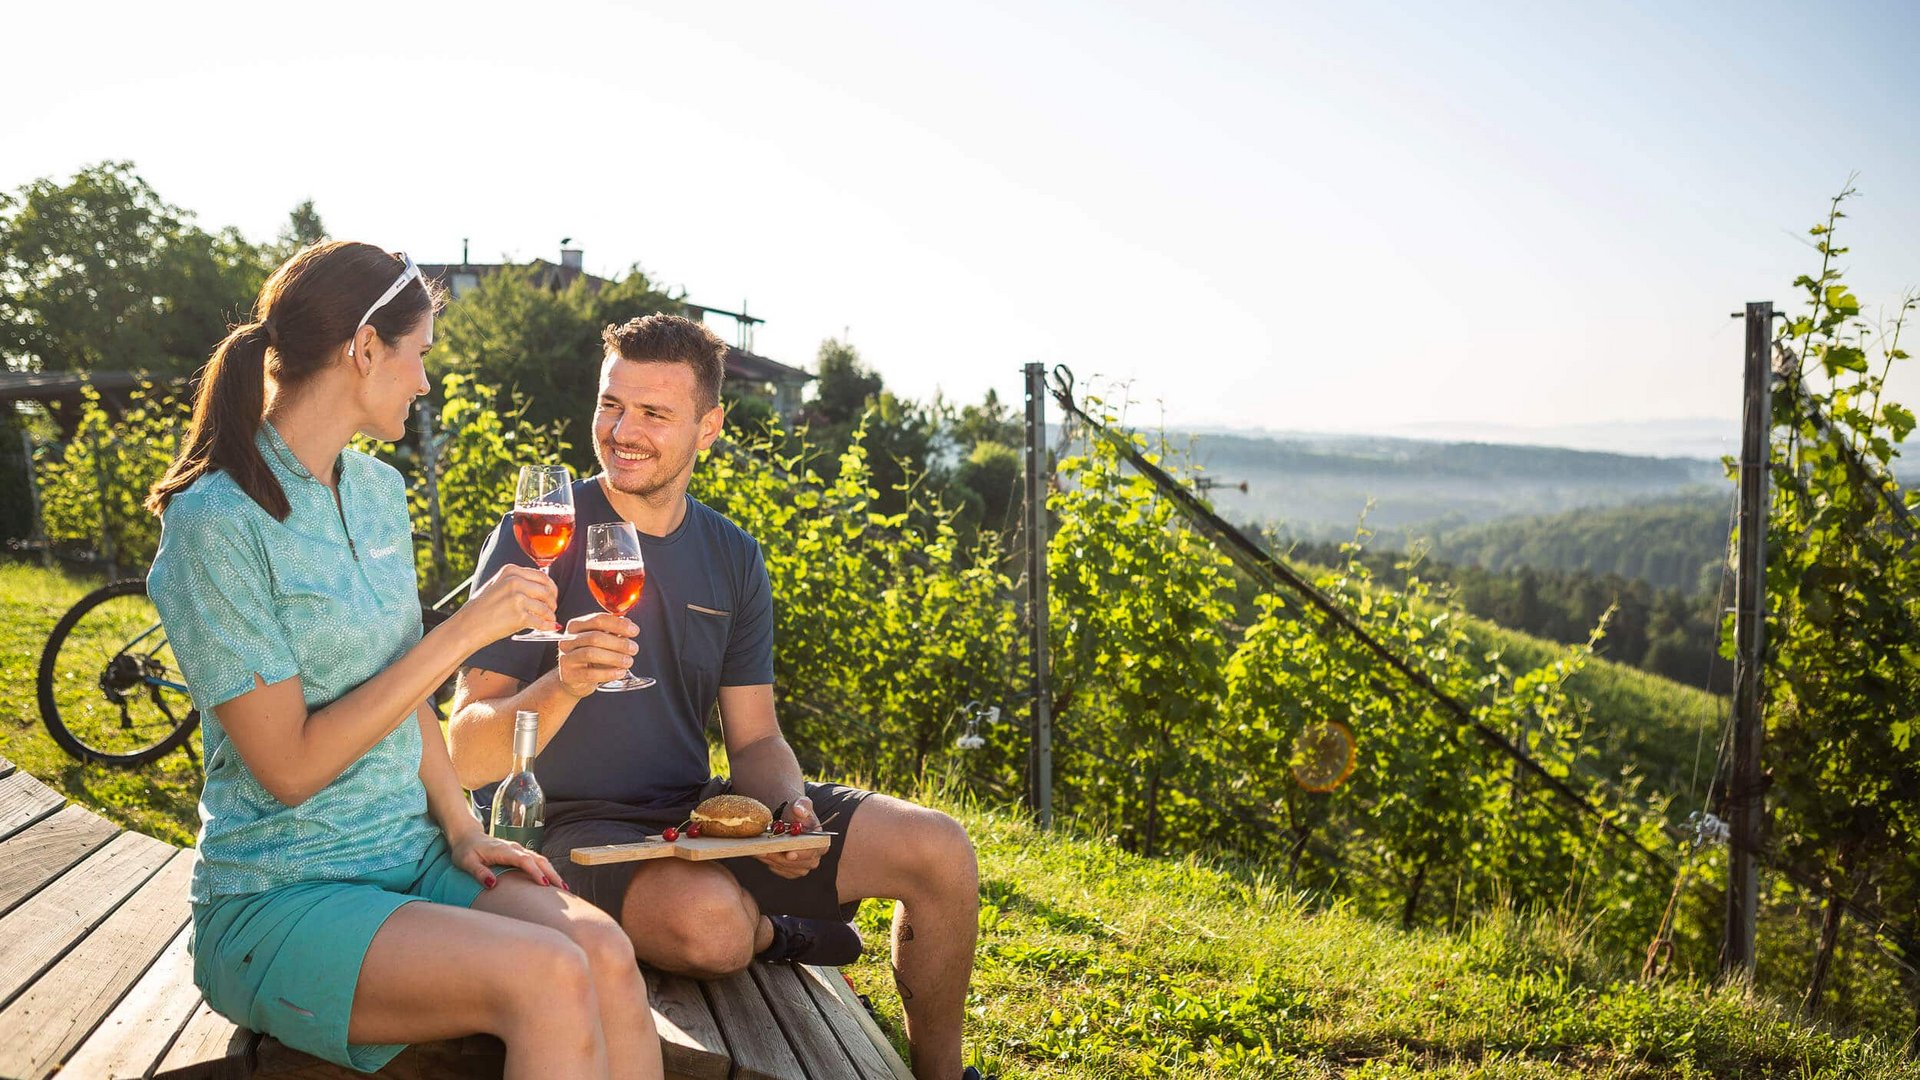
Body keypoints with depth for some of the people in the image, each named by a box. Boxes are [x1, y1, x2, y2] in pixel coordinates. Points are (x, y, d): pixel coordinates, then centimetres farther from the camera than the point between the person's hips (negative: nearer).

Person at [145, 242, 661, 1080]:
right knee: (549, 978, -30)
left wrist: (460, 826, 2)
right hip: (277, 904, -6)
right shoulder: (217, 524, -14)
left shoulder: (379, 492, 9)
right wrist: (464, 632, -18)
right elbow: (289, 769, -17)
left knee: (603, 950, -23)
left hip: (413, 859, 6)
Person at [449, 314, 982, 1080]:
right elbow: (468, 759, -13)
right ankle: (775, 934, 1)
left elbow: (756, 740, 8)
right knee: (710, 917, -38)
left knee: (940, 851, -8)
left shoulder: (732, 557, 7)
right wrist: (564, 684, -33)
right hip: (578, 822, -5)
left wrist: (791, 809, -14)